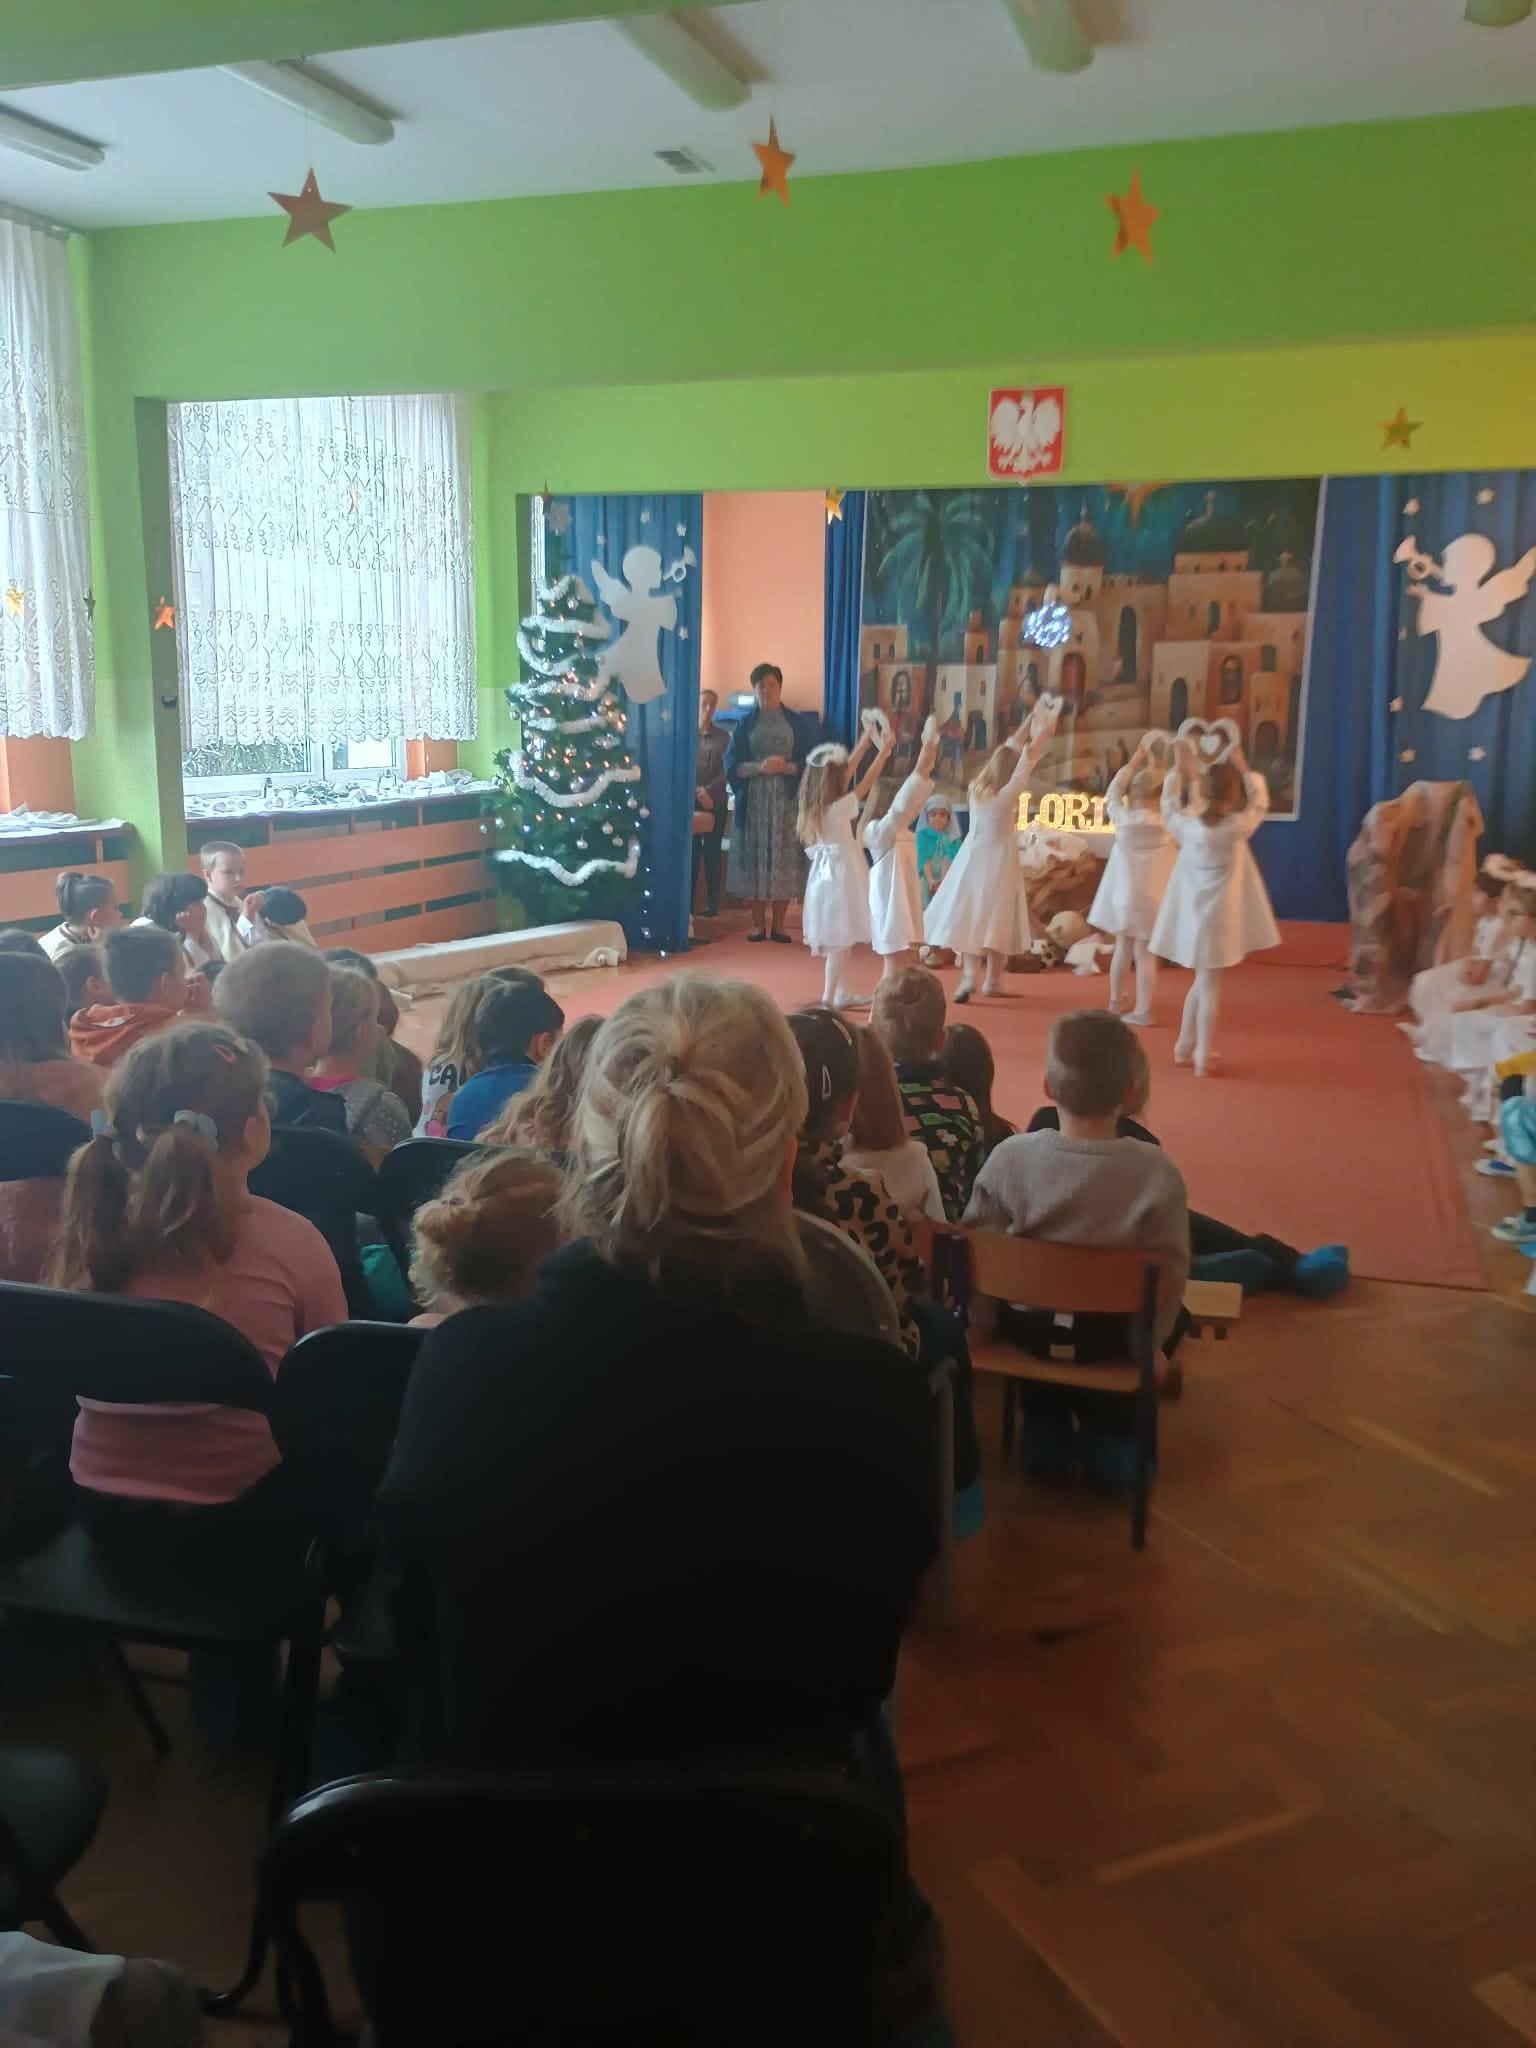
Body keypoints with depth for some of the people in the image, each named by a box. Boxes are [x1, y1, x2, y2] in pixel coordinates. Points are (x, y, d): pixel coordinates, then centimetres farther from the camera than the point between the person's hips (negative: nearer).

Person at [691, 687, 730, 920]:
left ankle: (712, 903, 5)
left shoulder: (723, 736, 7)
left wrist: (709, 790, -14)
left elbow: (726, 771, 0)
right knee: (690, 853, -2)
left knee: (712, 853, 2)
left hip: (715, 802, 0)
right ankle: (688, 902, 3)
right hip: (690, 801, 0)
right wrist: (696, 792, -12)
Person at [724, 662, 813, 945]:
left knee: (783, 860, -3)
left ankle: (778, 925, 4)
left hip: (787, 801, 0)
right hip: (753, 801, 0)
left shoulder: (798, 724, 7)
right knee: (755, 860, -1)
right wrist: (759, 767, -16)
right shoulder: (745, 723, 8)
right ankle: (758, 924, 7)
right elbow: (732, 765, 0)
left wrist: (788, 767, -15)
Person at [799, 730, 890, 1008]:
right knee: (841, 942, -5)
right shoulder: (839, 808, -17)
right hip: (841, 875, -9)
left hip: (827, 874, 9)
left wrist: (864, 744, 20)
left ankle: (842, 994, 22)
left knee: (839, 941, 15)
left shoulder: (815, 807, 5)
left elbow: (846, 772, 15)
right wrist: (885, 749, -4)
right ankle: (829, 998, -5)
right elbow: (867, 780, -13)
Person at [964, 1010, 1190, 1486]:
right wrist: (1150, 1340, 3)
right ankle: (1112, 1436, 30)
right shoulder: (1157, 1172, -21)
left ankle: (1045, 1429, 33)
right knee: (1180, 1316, 30)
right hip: (1114, 1336, -1)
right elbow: (1170, 1279, -15)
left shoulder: (1009, 1157, -17)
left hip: (1026, 1327, 2)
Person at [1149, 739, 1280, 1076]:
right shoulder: (1237, 828, -15)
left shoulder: (1188, 825, -7)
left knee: (1202, 982, 20)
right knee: (1209, 987, 3)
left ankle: (1185, 1048, 26)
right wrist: (1243, 767, 11)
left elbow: (1170, 805, 14)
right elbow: (1260, 802, 4)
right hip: (1219, 917, -4)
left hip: (1192, 916, 4)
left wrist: (1179, 769, 17)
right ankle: (1203, 1057, 9)